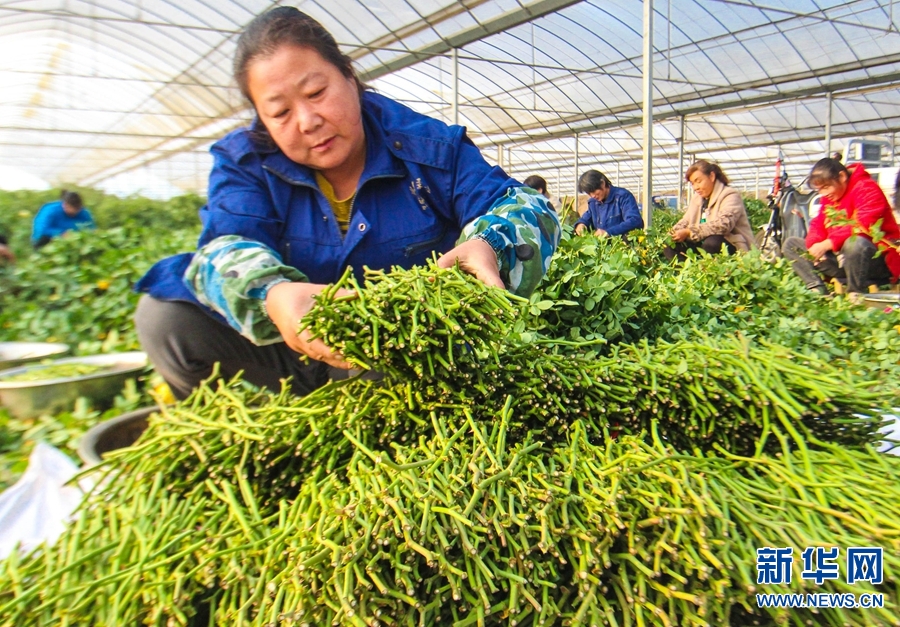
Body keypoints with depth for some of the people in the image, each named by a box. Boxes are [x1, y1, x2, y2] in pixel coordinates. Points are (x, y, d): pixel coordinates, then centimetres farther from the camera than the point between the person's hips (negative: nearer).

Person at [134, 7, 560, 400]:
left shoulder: (431, 148, -4)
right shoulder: (244, 162, -2)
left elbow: (523, 207, -10)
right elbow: (230, 246, -19)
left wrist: (487, 247, -37)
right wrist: (270, 295, -45)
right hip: (305, 352, 2)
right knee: (166, 315, -17)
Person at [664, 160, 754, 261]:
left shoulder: (730, 196, -11)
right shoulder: (697, 198, 14)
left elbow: (723, 224, -28)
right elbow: (685, 221, 12)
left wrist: (689, 232, -34)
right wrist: (674, 231, -13)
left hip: (733, 247, -7)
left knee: (711, 242, -38)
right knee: (671, 247, -8)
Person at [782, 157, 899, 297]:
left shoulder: (867, 189, -12)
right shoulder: (830, 198, 12)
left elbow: (865, 226, -26)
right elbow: (818, 225, 8)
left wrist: (828, 243, -29)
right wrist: (814, 245, -15)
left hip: (878, 261, -8)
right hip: (840, 258, 8)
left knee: (855, 243, -43)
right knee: (791, 244, 2)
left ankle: (856, 295, -21)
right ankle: (819, 291, -16)